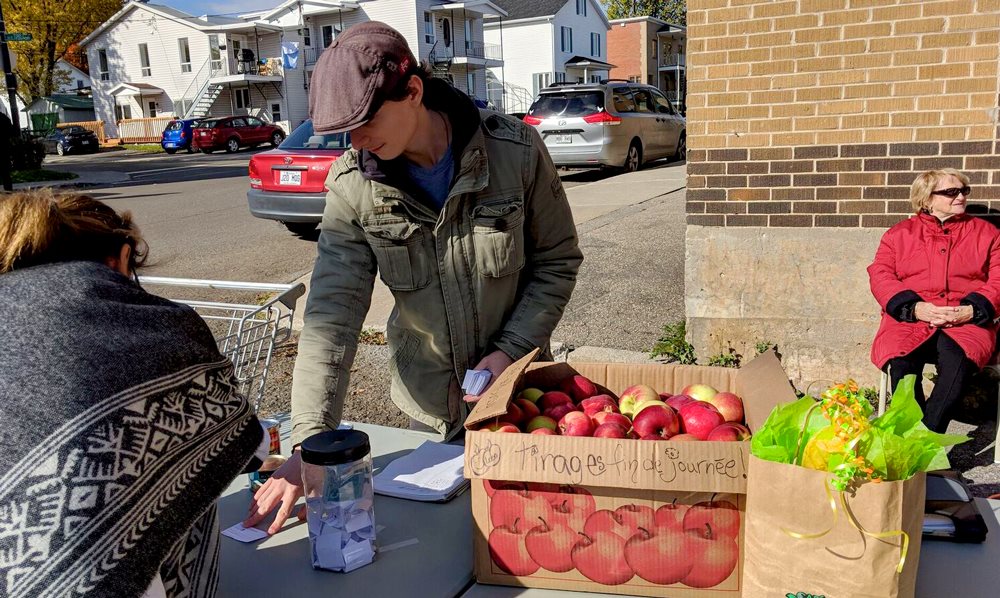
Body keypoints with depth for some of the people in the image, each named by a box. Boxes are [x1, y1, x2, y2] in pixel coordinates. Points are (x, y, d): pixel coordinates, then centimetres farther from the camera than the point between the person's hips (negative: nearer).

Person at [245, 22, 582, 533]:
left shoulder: (516, 150, -17)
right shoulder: (353, 185, -14)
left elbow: (558, 262, -6)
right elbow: (332, 313, -19)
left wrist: (510, 351, -17)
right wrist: (310, 439, -26)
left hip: (517, 394, -1)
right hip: (428, 412, 2)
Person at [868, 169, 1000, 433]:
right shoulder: (899, 233, 18)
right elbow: (880, 276, 6)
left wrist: (971, 310, -10)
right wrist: (915, 308, -12)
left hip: (966, 321, 0)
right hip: (908, 320, 0)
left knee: (958, 360, -35)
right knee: (901, 362, -33)